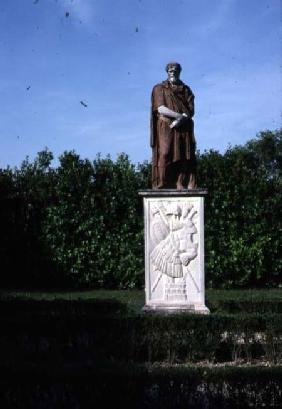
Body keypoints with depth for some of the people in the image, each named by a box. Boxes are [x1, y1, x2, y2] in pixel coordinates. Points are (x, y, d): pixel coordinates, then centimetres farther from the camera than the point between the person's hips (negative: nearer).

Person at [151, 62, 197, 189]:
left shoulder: (186, 90, 18)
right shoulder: (159, 89, 10)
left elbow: (191, 111, 7)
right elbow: (161, 109, -5)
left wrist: (180, 119, -13)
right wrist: (180, 115, -12)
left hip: (184, 129, 3)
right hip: (165, 129, -3)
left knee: (185, 158, -8)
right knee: (165, 156, -13)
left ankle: (183, 187, -11)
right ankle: (161, 187, -15)